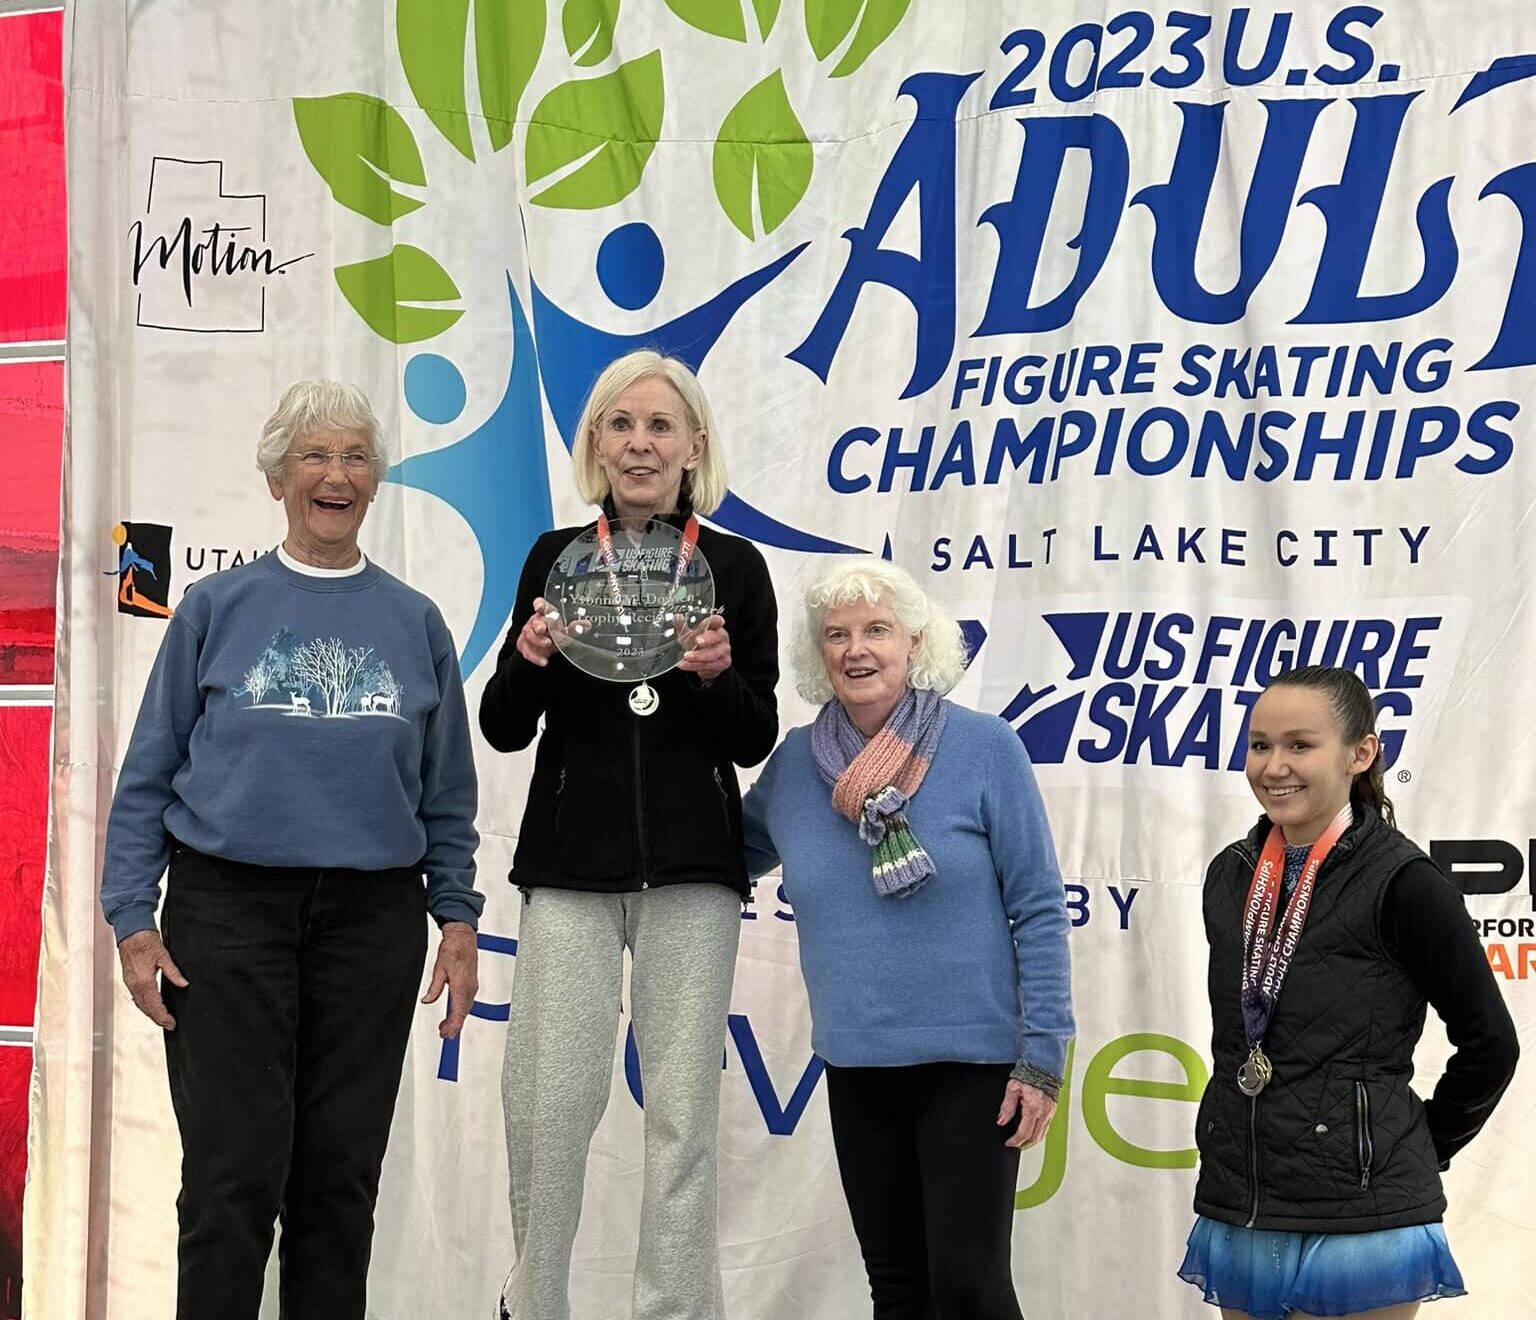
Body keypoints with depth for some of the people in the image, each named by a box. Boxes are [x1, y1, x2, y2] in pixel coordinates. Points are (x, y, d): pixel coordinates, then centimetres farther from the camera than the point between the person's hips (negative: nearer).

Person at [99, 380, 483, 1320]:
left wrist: (459, 921, 3)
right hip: (231, 913, -2)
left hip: (374, 920, 2)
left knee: (342, 1173, 7)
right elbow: (148, 776, 3)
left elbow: (447, 793, 11)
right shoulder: (217, 609, 3)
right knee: (234, 1174, -3)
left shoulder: (414, 623, 8)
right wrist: (134, 921, -5)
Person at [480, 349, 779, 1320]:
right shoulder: (556, 557, 6)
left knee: (684, 1105, 2)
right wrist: (529, 658, -13)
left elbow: (754, 741, 5)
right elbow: (504, 730, 7)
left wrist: (720, 675, -15)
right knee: (549, 1098, -1)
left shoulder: (735, 568, 4)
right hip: (570, 863, 1)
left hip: (690, 869, 0)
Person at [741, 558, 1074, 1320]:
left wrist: (1043, 1055, -11)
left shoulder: (984, 749, -8)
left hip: (971, 1063, -4)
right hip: (856, 1066, 4)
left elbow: (1038, 908, -7)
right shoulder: (796, 762, 2)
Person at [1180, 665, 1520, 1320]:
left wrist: (1416, 1151, 4)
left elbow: (1490, 1043, -4)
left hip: (1359, 1224, -5)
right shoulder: (1230, 875, 7)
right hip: (1236, 1217, 6)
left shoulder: (1402, 883, -10)